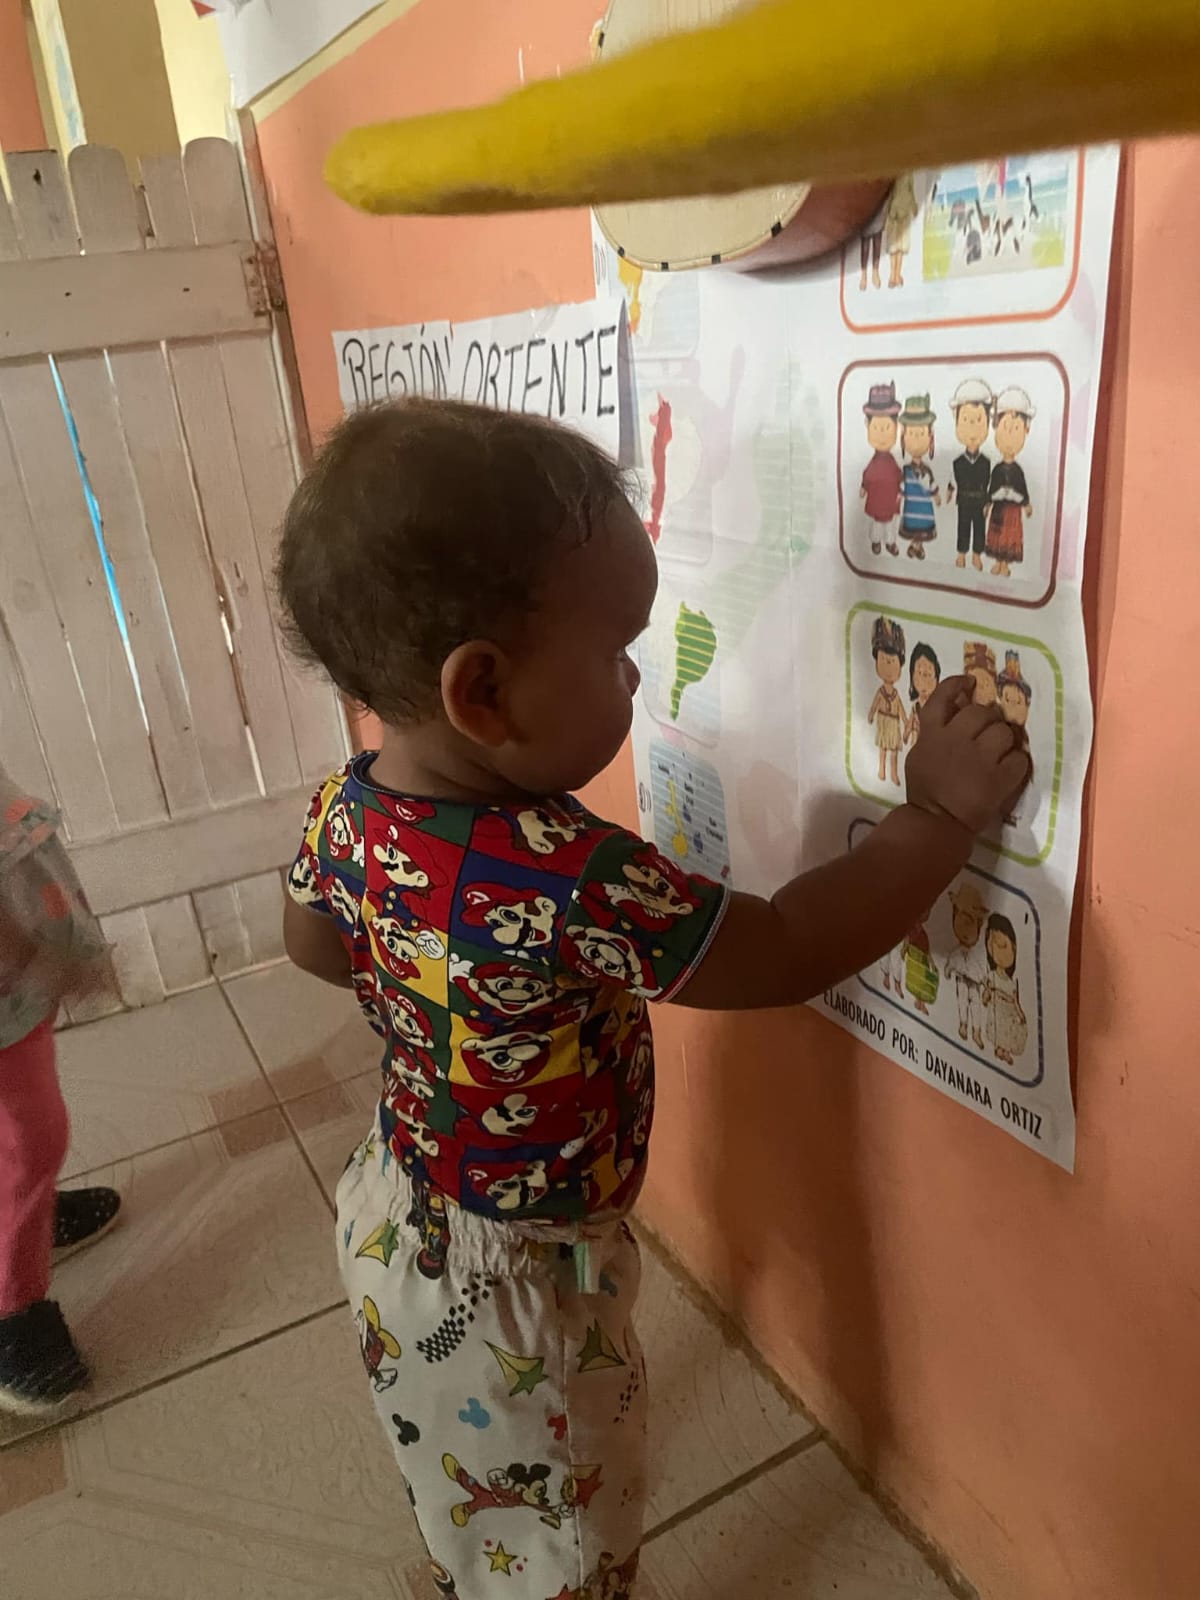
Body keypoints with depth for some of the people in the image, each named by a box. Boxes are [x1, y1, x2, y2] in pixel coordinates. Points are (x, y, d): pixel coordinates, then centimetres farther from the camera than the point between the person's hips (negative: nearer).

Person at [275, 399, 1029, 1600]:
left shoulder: (349, 803, -16)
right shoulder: (573, 880, -40)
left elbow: (311, 941, 3)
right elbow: (787, 952, -29)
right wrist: (940, 815, -20)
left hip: (396, 1220, 8)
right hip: (510, 1286, -7)